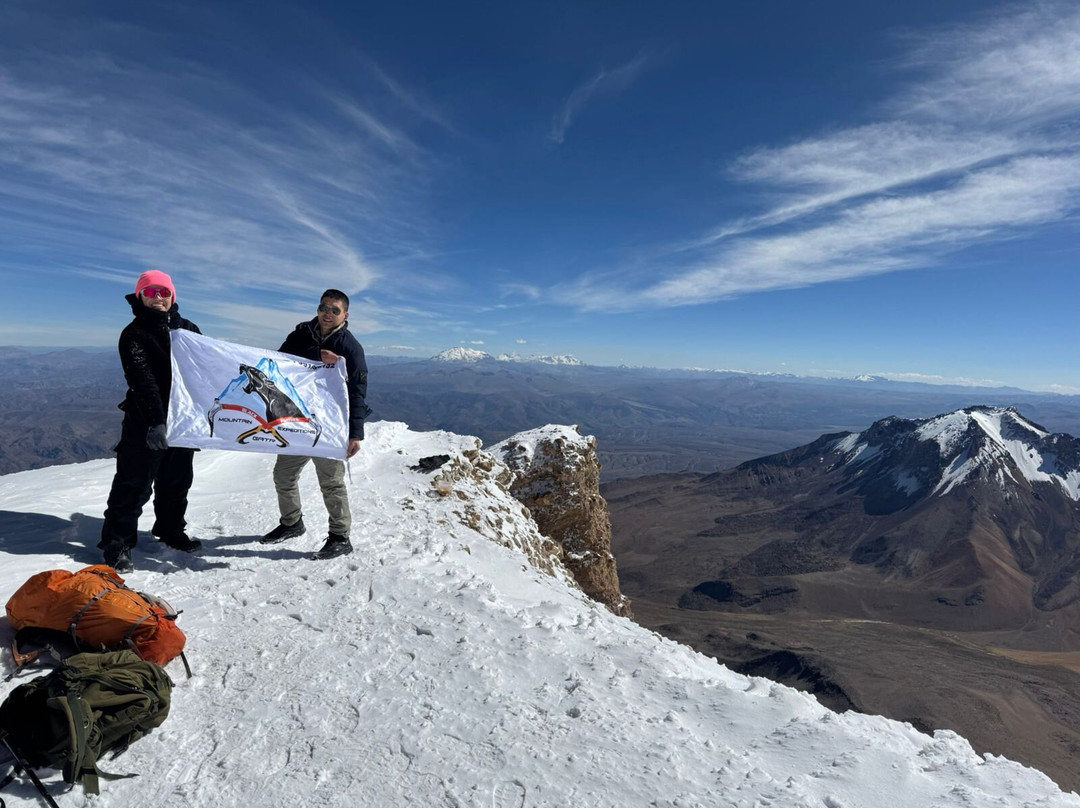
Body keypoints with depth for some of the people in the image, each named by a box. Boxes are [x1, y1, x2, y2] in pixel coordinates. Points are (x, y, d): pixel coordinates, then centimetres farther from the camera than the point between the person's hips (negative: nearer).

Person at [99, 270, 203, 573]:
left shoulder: (189, 329, 11)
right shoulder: (134, 334, -5)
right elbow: (142, 380, -17)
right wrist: (155, 421, -28)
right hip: (145, 423, -5)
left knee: (177, 480, 16)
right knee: (135, 484, -1)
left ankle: (171, 529, 32)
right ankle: (118, 543, 11)